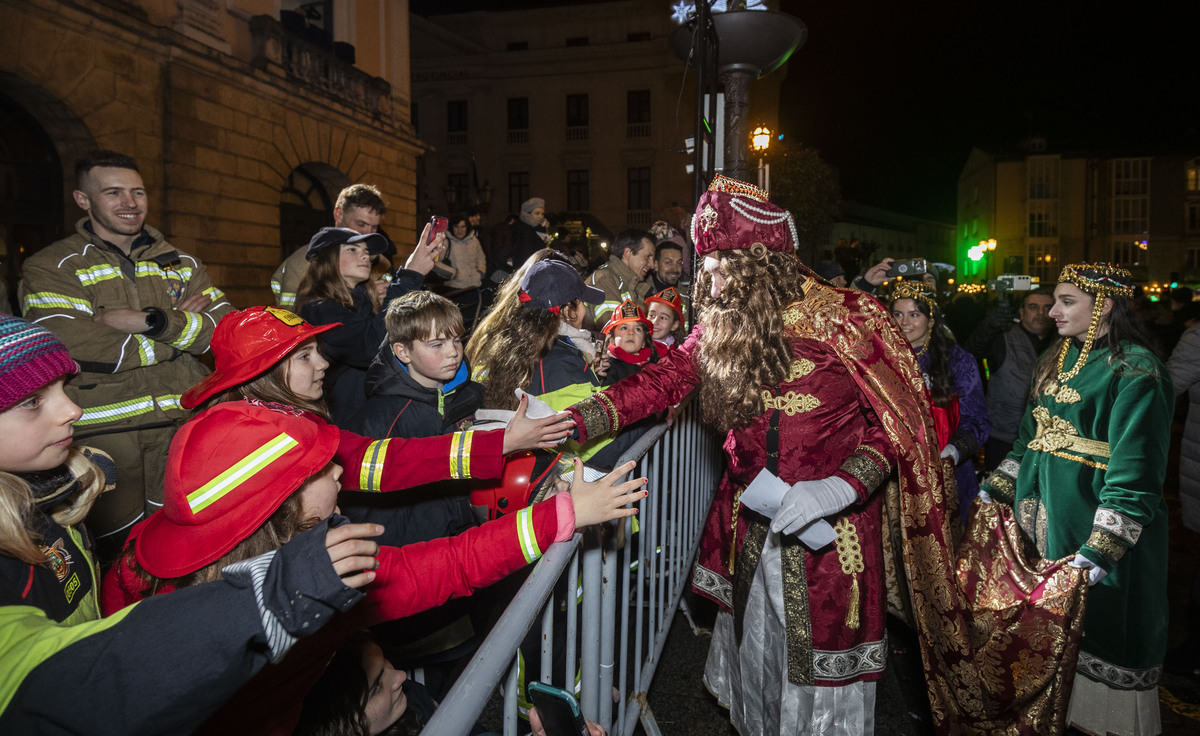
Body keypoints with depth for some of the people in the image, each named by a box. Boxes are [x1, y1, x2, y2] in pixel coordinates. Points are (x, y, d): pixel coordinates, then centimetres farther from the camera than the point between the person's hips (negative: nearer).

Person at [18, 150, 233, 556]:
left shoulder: (180, 263, 14)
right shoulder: (51, 268, 2)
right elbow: (75, 349, -14)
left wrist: (153, 322, -12)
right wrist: (182, 327, -7)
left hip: (184, 429, 3)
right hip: (100, 437, -3)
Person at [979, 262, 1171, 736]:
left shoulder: (1135, 371, -14)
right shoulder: (1060, 360, 11)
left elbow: (1134, 471, -20)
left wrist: (1101, 548, -26)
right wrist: (997, 488, 14)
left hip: (1095, 524, -8)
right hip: (1042, 518, 8)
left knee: (1096, 624, 4)